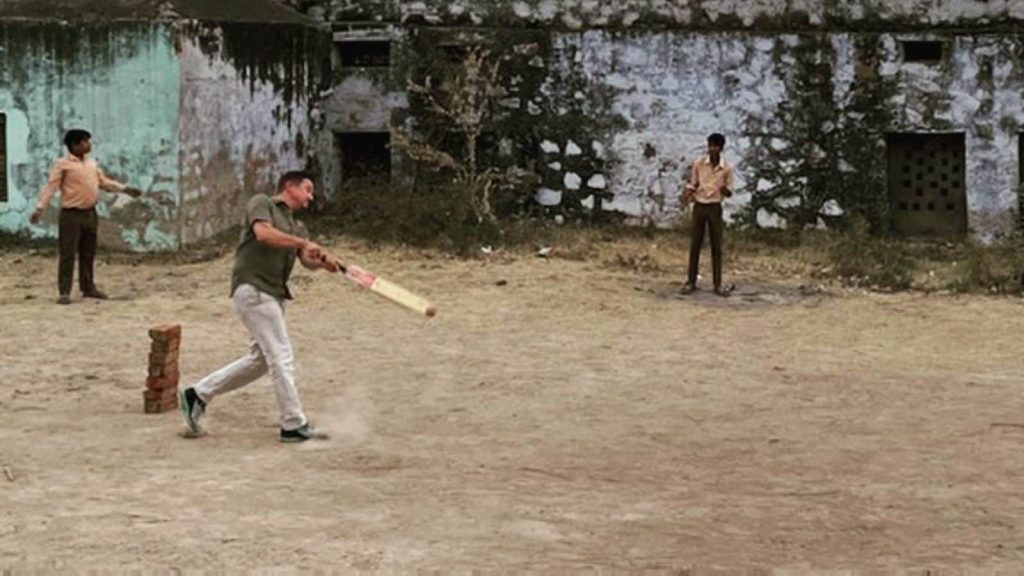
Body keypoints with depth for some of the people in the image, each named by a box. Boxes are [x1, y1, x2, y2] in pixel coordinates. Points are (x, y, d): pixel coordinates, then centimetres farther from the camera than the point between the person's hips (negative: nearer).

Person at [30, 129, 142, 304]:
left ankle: (88, 287, 22)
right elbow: (50, 187, -14)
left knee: (88, 254, 12)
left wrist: (125, 189, 17)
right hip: (71, 215, -7)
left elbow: (104, 182, 22)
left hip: (90, 213, 7)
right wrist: (40, 208, -23)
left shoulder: (92, 164, 13)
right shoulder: (62, 164, -9)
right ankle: (64, 292, -2)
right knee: (68, 254, -5)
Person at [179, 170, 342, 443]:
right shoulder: (262, 203, -1)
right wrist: (303, 243, -18)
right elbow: (263, 233, -20)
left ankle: (197, 395, 23)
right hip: (252, 288, -9)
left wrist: (323, 261, -18)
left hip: (275, 294, 9)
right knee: (281, 358, -9)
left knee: (261, 359, 15)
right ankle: (294, 426, -4)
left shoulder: (297, 227, 20)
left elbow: (308, 260, 4)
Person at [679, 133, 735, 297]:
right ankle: (691, 281, 10)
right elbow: (692, 185, 7)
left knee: (716, 246, 2)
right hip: (699, 206, 1)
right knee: (695, 245, 3)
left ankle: (718, 284, 7)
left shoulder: (727, 168, -4)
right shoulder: (698, 163, -3)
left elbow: (729, 192, 3)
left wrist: (725, 190, -19)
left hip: (715, 208, 0)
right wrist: (687, 193, -14)